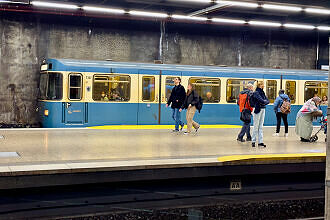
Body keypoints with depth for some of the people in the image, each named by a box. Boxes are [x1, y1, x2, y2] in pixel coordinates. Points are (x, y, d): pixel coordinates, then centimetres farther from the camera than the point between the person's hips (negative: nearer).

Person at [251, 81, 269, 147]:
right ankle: (253, 141, 7)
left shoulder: (262, 92, 13)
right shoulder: (256, 93, -10)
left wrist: (264, 102, -12)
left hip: (262, 110, 7)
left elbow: (267, 101, 7)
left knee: (261, 126, 7)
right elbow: (261, 100, -22)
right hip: (257, 110, -7)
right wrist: (264, 101, -4)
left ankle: (260, 142, 9)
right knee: (256, 126, -1)